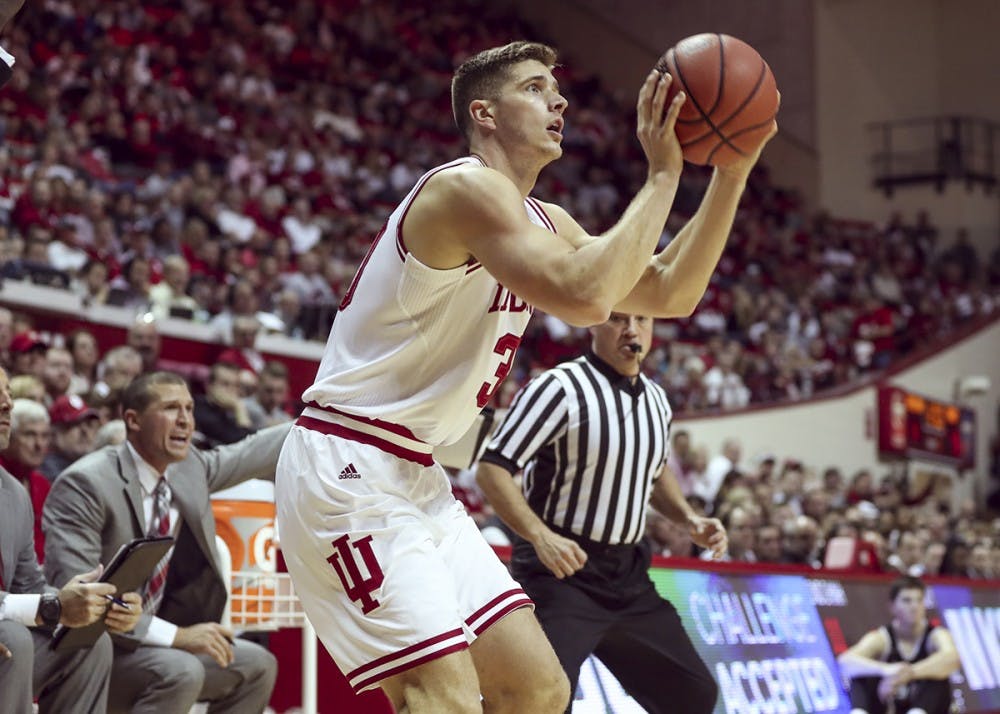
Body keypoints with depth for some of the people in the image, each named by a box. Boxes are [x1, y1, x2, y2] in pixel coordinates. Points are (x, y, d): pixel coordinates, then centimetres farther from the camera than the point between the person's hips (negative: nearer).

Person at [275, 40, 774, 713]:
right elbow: (585, 295, -31)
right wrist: (663, 174, -21)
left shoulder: (545, 222, 15)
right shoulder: (467, 188, -16)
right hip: (348, 473, -10)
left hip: (417, 480, 10)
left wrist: (733, 171, 5)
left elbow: (671, 294, 15)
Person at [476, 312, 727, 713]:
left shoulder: (656, 400, 9)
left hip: (627, 574, 8)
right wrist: (540, 536, -29)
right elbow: (492, 469, -18)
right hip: (560, 572, -8)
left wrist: (689, 520, 11)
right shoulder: (560, 388, -15)